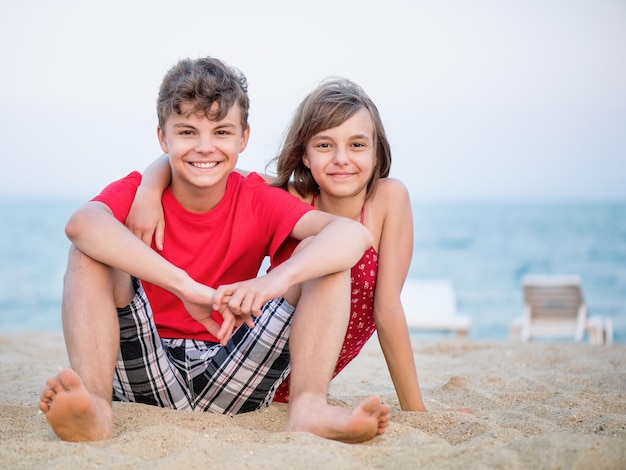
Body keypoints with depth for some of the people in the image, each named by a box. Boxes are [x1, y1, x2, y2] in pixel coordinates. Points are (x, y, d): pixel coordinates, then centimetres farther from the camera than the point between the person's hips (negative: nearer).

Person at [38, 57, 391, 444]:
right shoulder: (137, 191, -4)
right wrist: (186, 286, -41)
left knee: (324, 255, -13)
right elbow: (81, 223, -31)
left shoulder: (257, 199, -2)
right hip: (148, 379, -1)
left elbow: (354, 233, -20)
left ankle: (308, 407, -32)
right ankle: (95, 404, -37)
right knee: (91, 248, -20)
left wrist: (278, 278, -40)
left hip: (233, 382, 1)